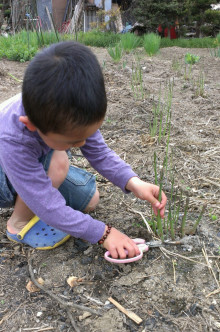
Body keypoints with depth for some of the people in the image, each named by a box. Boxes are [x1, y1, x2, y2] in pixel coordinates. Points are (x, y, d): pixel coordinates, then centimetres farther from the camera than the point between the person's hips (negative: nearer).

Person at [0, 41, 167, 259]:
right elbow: (50, 208, -38)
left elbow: (100, 154, -17)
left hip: (39, 165, 6)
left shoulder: (69, 114, -30)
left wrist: (134, 183, -32)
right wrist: (103, 233, -33)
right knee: (57, 161, -35)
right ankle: (19, 223, -10)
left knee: (89, 199, 2)